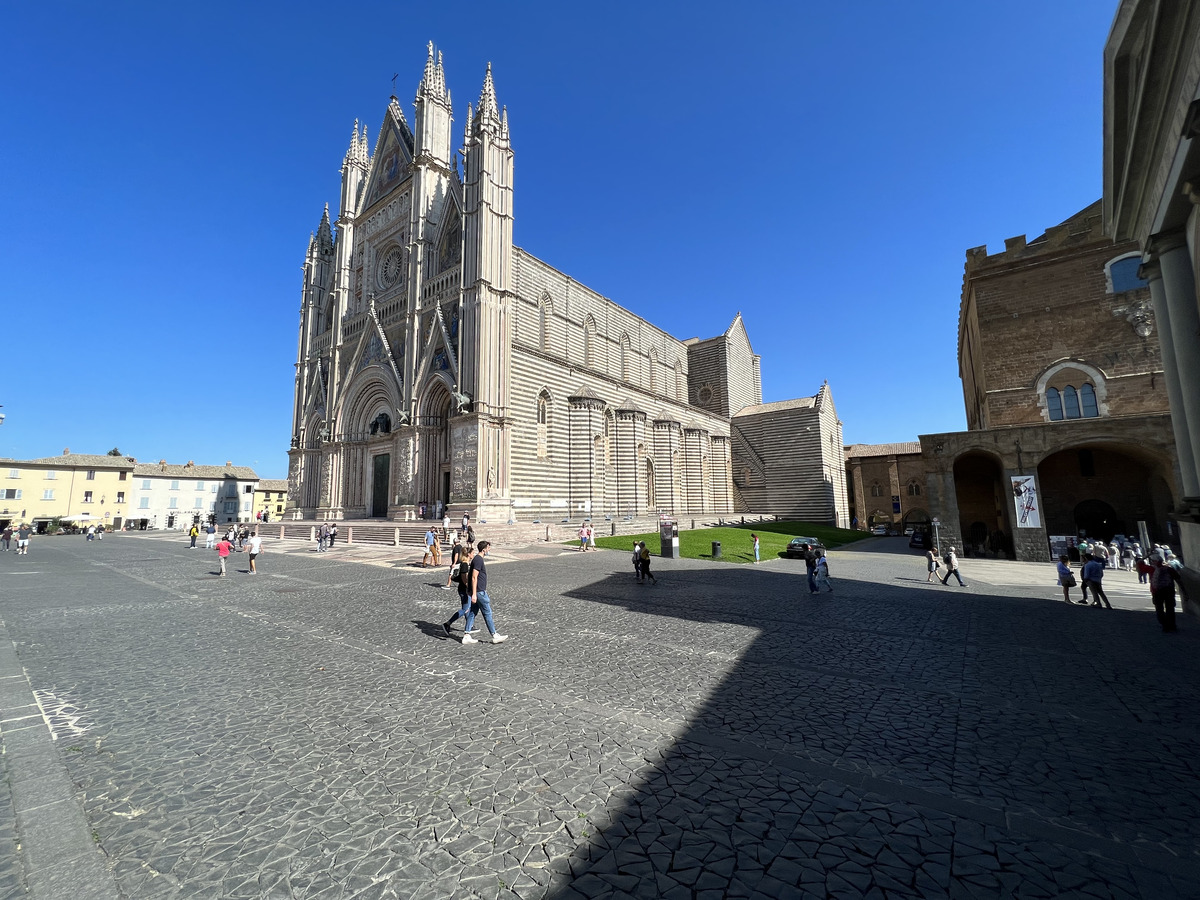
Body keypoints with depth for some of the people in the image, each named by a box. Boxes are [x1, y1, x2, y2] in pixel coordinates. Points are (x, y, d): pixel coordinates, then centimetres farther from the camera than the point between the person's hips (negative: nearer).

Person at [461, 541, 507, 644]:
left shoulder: (479, 559, 14)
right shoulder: (478, 560, -18)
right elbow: (474, 578, -22)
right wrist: (474, 594, -23)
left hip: (480, 591, 10)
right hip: (479, 592, -10)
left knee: (472, 613, 11)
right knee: (487, 613, -1)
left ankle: (466, 636, 14)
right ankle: (495, 636, 7)